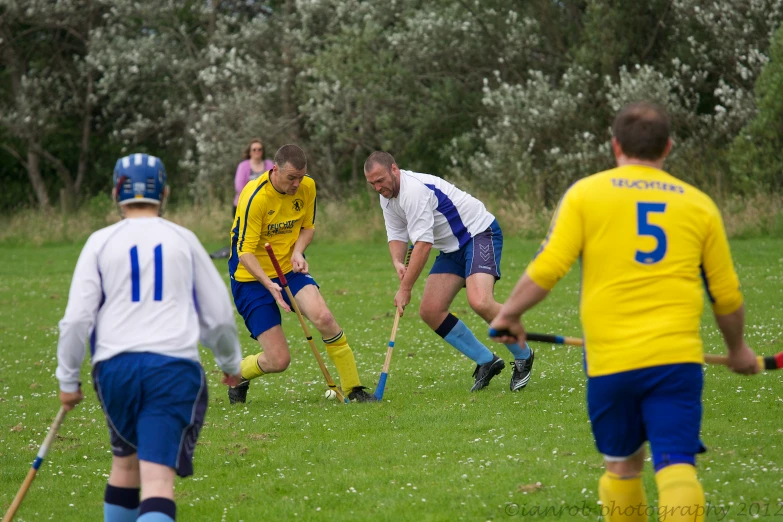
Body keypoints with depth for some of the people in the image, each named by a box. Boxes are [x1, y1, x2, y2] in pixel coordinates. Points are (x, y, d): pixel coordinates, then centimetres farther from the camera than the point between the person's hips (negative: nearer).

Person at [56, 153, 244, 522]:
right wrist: (231, 362, 31)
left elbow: (76, 318, -1)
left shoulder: (101, 242, 6)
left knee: (126, 460, 24)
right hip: (175, 367, -1)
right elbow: (219, 314, 14)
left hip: (115, 366, 1)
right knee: (158, 477, -10)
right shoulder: (183, 240, 9)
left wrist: (68, 379, 9)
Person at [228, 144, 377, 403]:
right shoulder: (254, 198, -23)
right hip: (251, 277, -4)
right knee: (278, 360, -9)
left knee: (323, 317, -27)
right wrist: (268, 283, -37)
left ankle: (353, 389, -12)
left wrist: (297, 252, -13)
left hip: (289, 268, 4)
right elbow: (245, 252, -21)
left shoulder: (307, 187, -6)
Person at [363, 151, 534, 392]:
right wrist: (398, 262, -14)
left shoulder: (414, 190, -26)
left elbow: (423, 243, -29)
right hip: (452, 247, 10)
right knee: (430, 311, -2)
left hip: (480, 233, -10)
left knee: (480, 302, -30)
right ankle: (486, 362, 8)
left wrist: (405, 289, -26)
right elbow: (396, 236, 10)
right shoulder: (388, 197, 5)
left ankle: (523, 356, -7)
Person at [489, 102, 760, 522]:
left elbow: (548, 266, -6)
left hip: (610, 358, 0)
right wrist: (738, 349, 30)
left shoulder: (586, 193, 4)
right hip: (677, 358, 0)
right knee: (677, 467, -7)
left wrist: (510, 314, 10)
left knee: (622, 465, 16)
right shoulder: (698, 204, 10)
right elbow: (727, 295, 14)